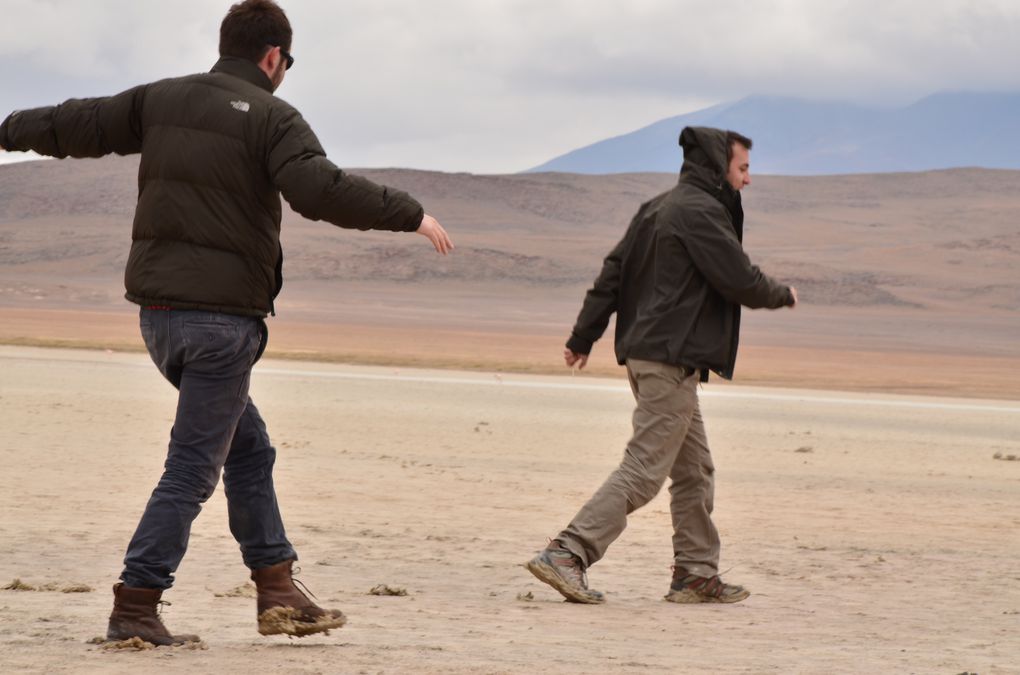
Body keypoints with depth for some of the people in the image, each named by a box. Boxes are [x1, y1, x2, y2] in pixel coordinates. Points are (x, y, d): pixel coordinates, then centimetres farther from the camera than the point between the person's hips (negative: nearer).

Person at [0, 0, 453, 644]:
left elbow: (76, 124, 16)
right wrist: (412, 215, -16)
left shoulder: (159, 100, 9)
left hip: (158, 312, 7)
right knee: (193, 468, -3)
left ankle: (278, 591, 16)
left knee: (249, 448, 17)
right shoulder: (273, 119, -9)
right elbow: (322, 190, -23)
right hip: (223, 316, -7)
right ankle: (134, 609, -6)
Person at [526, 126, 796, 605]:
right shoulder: (700, 211, -12)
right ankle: (567, 555, -18)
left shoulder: (658, 208, 17)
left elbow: (612, 274, 17)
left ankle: (697, 574, 18)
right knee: (644, 469, -12)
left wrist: (583, 338, 18)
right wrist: (784, 295, 6)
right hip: (673, 358, -10)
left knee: (694, 470, 15)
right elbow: (740, 280, -14)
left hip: (643, 352, 10)